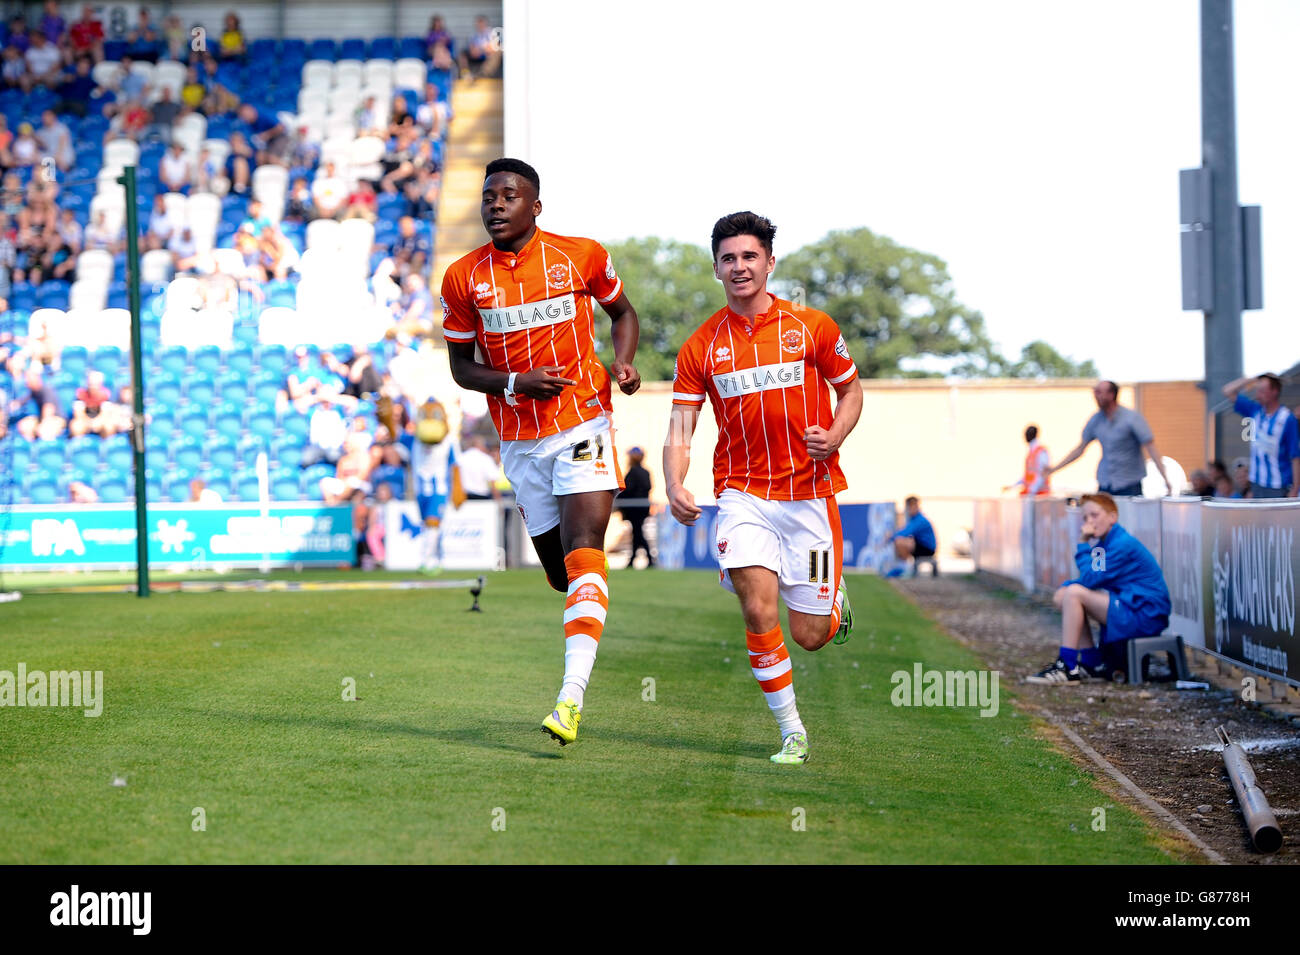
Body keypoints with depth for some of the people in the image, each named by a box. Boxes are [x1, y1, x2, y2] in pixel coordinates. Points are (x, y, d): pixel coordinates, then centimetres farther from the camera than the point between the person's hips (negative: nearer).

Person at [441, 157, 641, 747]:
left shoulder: (581, 256, -4)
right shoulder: (463, 278, -1)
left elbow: (622, 311, 14)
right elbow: (461, 367, 6)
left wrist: (622, 364, -5)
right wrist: (514, 383, -13)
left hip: (582, 423, -3)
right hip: (520, 442, 3)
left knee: (582, 553, -18)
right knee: (560, 573, 7)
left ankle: (571, 696, -26)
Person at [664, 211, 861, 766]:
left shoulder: (812, 327, 0)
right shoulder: (700, 348, 2)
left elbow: (851, 391, 12)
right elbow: (680, 431, 0)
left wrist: (834, 437, -9)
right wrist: (674, 486, -20)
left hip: (809, 492, 0)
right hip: (743, 494, 0)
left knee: (811, 635, -1)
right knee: (758, 610, -20)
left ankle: (834, 600, 38)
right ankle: (792, 733, -4)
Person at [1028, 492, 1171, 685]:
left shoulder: (1123, 545, -16)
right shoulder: (1102, 543, 14)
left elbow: (1090, 579, -19)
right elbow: (1090, 581, 16)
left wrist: (1083, 545, -10)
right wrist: (1066, 586, -3)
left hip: (1144, 616, -10)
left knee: (1074, 593, -21)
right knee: (1063, 595, 11)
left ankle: (1067, 668, -18)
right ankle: (1093, 664, 8)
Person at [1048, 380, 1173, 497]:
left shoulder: (1132, 418, -10)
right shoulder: (1096, 420, 5)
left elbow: (1151, 448, -13)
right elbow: (1080, 448, 15)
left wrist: (1165, 479, -22)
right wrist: (1054, 469, 12)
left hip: (1129, 485, -4)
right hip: (1105, 485, 4)